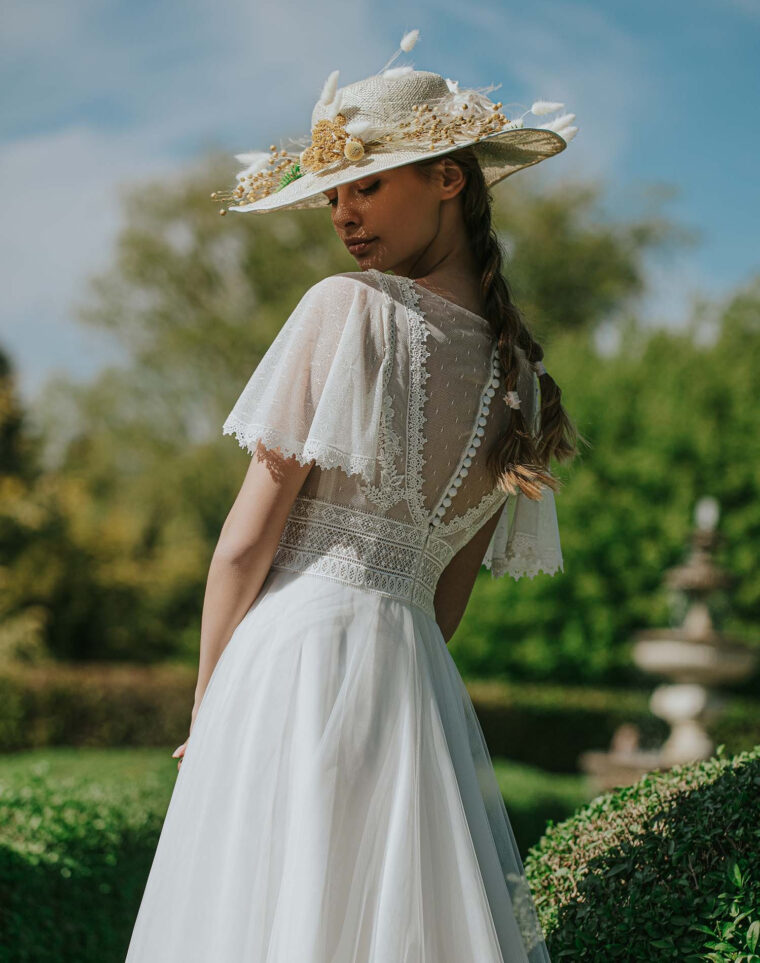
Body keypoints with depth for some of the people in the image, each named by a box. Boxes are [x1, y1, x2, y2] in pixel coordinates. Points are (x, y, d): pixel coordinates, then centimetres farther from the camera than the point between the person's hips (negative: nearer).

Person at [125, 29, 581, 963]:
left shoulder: (348, 308, -7)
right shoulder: (520, 375, 12)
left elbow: (244, 545, -6)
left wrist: (206, 706, 4)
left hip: (299, 652, -6)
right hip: (419, 677, 6)